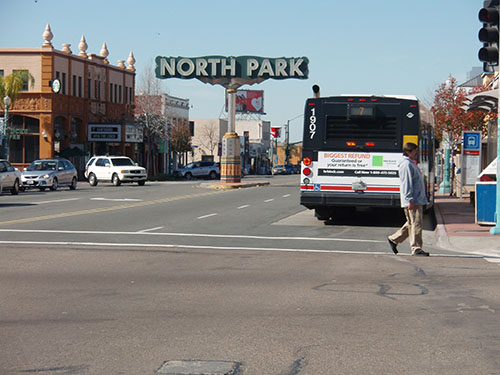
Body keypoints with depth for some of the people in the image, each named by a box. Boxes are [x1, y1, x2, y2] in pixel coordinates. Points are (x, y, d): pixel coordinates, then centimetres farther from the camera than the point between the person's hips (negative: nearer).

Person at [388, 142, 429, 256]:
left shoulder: (412, 164, 20)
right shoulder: (407, 165, -13)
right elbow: (407, 183, -19)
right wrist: (410, 200, -23)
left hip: (418, 200, 10)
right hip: (413, 201, -10)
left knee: (412, 223, 15)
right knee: (415, 223, -8)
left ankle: (394, 239, 24)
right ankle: (416, 249, -4)